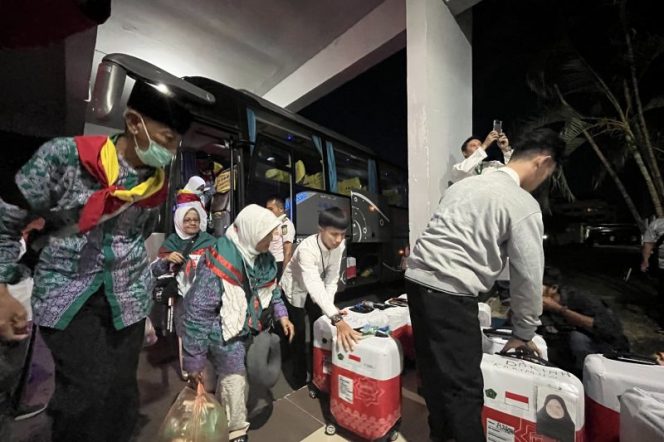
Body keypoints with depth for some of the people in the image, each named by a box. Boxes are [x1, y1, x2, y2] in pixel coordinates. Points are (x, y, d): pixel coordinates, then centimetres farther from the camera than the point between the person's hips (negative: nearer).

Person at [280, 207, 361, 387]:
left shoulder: (339, 245, -23)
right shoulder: (307, 248, -40)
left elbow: (332, 279, -15)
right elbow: (314, 285, -51)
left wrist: (329, 308, -25)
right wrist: (337, 318, -60)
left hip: (315, 290, 5)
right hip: (295, 289, -5)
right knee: (298, 334, 0)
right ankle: (300, 381, 23)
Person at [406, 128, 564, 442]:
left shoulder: (465, 184, 17)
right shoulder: (524, 205, -4)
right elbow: (528, 276, 0)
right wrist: (524, 333, 15)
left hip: (417, 279, 9)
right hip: (450, 293, -8)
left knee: (434, 369, 23)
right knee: (464, 385, 7)